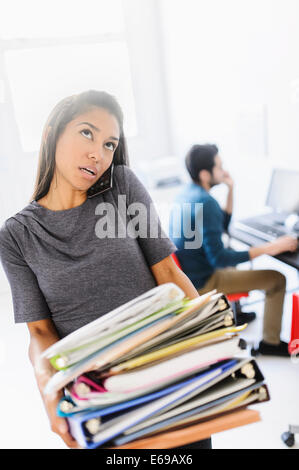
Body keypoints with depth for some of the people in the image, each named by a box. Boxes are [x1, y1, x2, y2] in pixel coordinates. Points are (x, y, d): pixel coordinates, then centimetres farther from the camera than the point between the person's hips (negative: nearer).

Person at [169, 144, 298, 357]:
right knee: (277, 279, -4)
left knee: (233, 252, 35)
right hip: (201, 283, -9)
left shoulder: (185, 193, 3)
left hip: (184, 273, 9)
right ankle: (271, 343, 10)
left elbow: (223, 225, 12)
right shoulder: (205, 203, -26)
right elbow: (219, 259, -29)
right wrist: (267, 249, -27)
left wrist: (230, 189, 2)